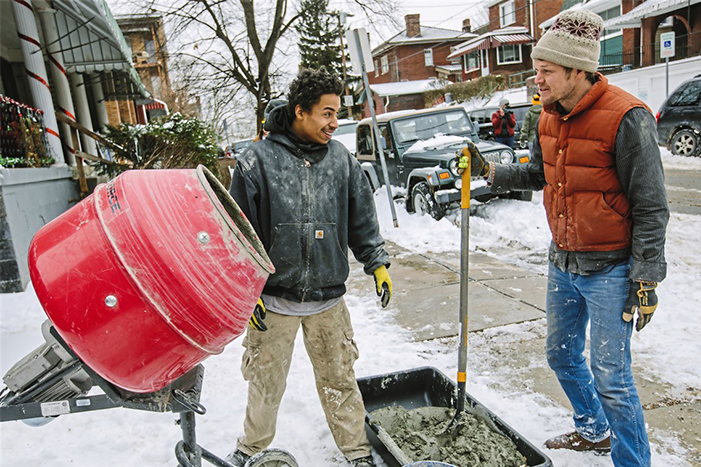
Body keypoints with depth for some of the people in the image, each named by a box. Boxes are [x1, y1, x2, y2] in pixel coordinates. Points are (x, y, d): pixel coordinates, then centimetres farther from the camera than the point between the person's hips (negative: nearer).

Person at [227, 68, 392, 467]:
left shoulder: (342, 158, 2)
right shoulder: (259, 160, -8)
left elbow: (362, 220, 10)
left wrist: (377, 263, 3)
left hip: (328, 299, 2)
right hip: (273, 299, -2)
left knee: (339, 380, 14)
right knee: (266, 382, 15)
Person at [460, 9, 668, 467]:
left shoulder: (626, 117, -19)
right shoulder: (550, 117, 4)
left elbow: (651, 207, -16)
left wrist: (645, 279, -16)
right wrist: (489, 171, 3)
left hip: (609, 270, -7)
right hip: (563, 264, 8)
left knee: (611, 377, 0)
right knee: (562, 354, 20)